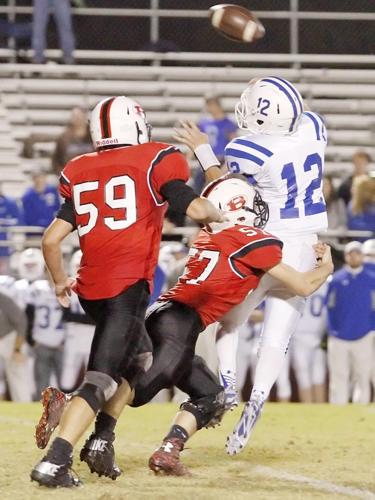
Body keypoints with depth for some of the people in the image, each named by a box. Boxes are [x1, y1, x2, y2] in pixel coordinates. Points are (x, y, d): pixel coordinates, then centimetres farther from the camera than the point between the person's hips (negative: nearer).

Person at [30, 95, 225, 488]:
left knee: (133, 364, 25)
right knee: (101, 378, -11)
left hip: (90, 287, 6)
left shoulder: (79, 174, 13)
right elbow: (196, 209, -9)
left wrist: (60, 281, 24)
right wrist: (218, 215, 13)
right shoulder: (153, 161, 0)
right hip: (129, 285, -6)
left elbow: (51, 239, 8)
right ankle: (53, 462, -23)